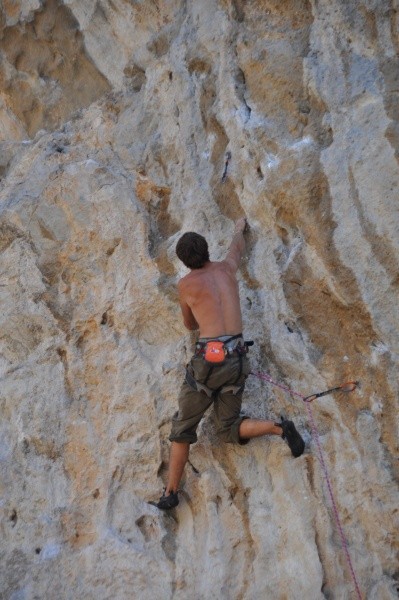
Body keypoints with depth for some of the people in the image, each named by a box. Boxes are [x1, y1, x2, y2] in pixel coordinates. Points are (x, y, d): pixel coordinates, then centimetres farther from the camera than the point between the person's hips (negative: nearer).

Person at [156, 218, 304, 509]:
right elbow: (238, 247, 40)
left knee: (183, 428, 8)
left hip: (209, 359, -5)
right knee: (230, 429, 16)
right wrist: (239, 229, 60)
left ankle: (171, 493, 8)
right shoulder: (227, 268, 14)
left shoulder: (186, 284, 3)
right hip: (238, 358, 5)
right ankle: (281, 428, -5)